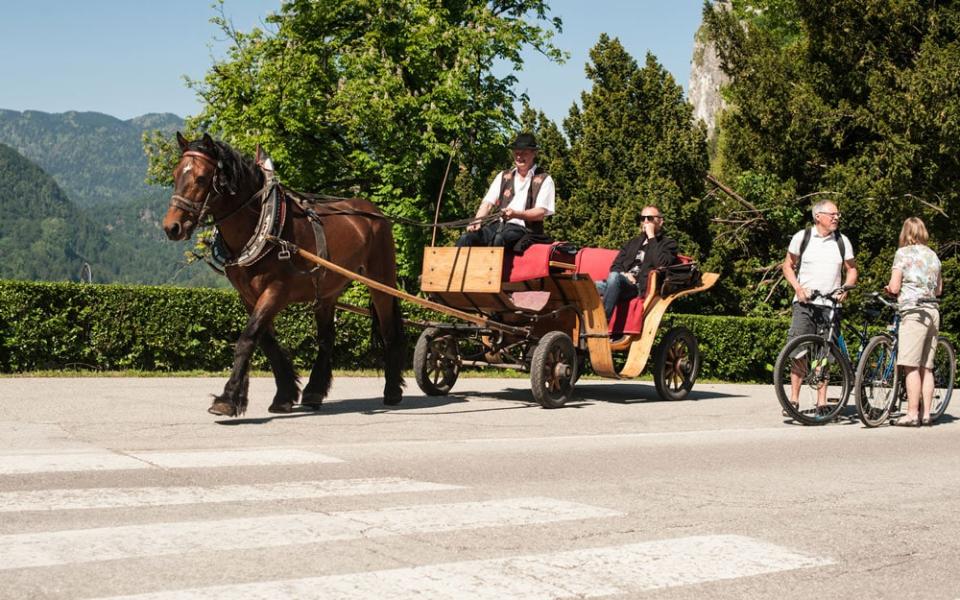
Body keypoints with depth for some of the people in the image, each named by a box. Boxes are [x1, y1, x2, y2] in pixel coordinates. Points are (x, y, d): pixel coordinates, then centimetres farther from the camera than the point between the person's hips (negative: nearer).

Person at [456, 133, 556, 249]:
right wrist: (477, 222, -9)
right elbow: (488, 203, 12)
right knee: (466, 238, -22)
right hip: (499, 225, 5)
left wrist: (515, 214, -22)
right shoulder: (503, 176, 20)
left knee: (500, 238, -38)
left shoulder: (544, 180, 6)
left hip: (524, 228, -5)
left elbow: (541, 213, -4)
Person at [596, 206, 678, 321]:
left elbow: (661, 264, -8)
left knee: (614, 277, -38)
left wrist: (651, 237, -2)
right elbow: (615, 266, 23)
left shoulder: (668, 244, 13)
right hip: (620, 283, 5)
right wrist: (623, 274, -2)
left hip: (641, 287, -5)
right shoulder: (633, 243, 31)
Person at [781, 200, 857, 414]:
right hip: (805, 302, -2)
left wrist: (845, 288, -3)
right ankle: (794, 400, -1)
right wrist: (798, 288, -7)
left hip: (830, 305, 2)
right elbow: (788, 265, 9)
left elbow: (852, 269, 15)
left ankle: (821, 402, 9)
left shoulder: (842, 241, 8)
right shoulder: (802, 237, 2)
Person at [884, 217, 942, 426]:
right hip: (933, 312, 7)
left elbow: (894, 287, -7)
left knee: (911, 366, -8)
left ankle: (912, 414, -12)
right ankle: (926, 414, 9)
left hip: (913, 312, -7)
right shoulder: (933, 255, 16)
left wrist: (889, 289, 13)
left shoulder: (903, 253, -2)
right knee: (926, 367, 9)